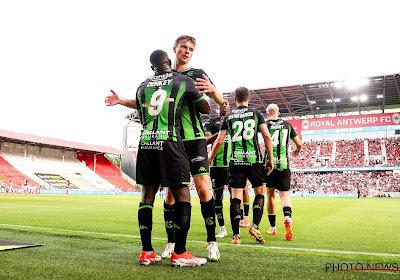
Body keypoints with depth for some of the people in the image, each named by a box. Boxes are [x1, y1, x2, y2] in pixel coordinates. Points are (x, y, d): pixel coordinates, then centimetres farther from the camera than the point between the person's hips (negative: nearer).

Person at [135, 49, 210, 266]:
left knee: (147, 194, 9)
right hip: (169, 141, -5)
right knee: (182, 194, 1)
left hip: (145, 141, 5)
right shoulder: (183, 81, 6)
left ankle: (147, 252, 13)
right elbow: (206, 109, 13)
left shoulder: (142, 86, 18)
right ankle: (179, 253, 1)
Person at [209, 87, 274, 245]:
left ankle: (236, 235, 0)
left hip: (236, 160, 1)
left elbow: (219, 141, 6)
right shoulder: (255, 113, 6)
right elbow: (267, 136, -2)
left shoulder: (228, 116, 9)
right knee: (260, 192, 14)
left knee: (236, 197, 2)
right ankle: (255, 226, 2)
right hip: (254, 159, -1)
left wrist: (210, 159, 19)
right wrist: (270, 159, 5)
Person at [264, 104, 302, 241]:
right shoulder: (287, 125, 9)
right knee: (284, 194, 4)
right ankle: (287, 217, -26)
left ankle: (273, 227, 17)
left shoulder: (264, 125, 2)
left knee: (270, 194, 12)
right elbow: (299, 143, 14)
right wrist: (297, 150, 35)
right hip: (284, 164, 1)